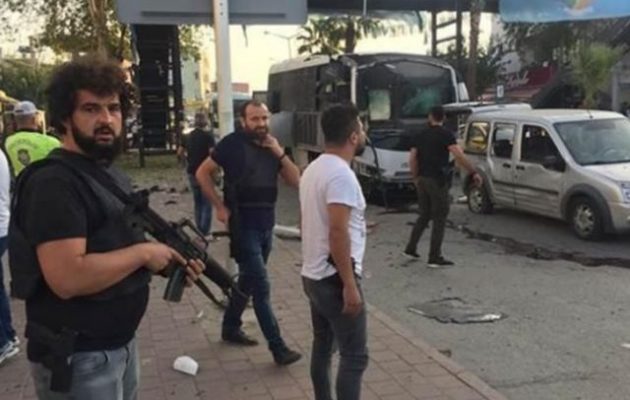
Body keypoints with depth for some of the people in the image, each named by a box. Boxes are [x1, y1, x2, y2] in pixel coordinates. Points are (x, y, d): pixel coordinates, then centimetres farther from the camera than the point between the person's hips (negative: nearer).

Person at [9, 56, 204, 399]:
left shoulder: (112, 174, 10)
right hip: (77, 358, -9)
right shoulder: (53, 182, -20)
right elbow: (68, 278, -31)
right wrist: (143, 253, -20)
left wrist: (169, 262, 1)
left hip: (122, 344, 9)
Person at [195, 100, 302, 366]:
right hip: (244, 225, -7)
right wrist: (220, 207, -11)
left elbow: (296, 181, 3)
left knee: (248, 281, 17)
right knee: (261, 287, -7)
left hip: (266, 224, 7)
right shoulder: (233, 144, -8)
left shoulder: (272, 146, 9)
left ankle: (231, 328, 34)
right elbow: (202, 173, -5)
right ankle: (278, 348, -4)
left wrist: (280, 154, -9)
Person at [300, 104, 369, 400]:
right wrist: (350, 286, -24)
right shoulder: (341, 175, -20)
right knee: (354, 356, -2)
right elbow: (337, 232, -26)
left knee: (322, 346, 18)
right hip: (334, 280, -10)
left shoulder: (313, 169, 10)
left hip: (312, 275, 10)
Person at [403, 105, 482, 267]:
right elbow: (459, 155, -20)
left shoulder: (421, 135, 10)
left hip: (422, 180, 6)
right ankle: (435, 258, 1)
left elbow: (412, 159, 8)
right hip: (437, 181, -6)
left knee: (424, 216, 19)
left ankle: (411, 249, 21)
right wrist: (474, 172, -16)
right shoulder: (446, 135, -8)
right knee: (439, 220, 0)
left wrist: (416, 177, 17)